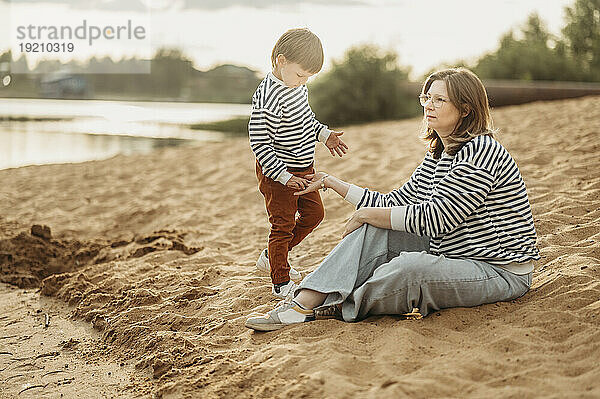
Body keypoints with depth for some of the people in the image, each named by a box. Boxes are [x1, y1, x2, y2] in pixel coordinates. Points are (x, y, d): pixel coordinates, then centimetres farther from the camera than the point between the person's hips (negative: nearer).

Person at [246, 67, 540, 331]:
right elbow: (394, 203, 10)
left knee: (408, 268, -34)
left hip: (500, 272, -9)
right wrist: (333, 183, 9)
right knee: (373, 229, -4)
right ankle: (305, 301, -12)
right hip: (449, 254, 9)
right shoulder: (437, 155, 10)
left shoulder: (481, 151, -19)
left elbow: (433, 218, -23)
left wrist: (367, 214, -13)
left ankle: (342, 308, -7)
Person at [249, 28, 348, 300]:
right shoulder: (268, 98, -27)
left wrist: (324, 135, 9)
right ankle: (281, 283, 17)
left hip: (303, 168, 9)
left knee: (313, 213, 18)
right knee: (283, 224, 1)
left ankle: (271, 257, 34)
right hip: (278, 174, -9)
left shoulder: (298, 85, 1)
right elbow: (259, 143, -26)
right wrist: (284, 176, -26)